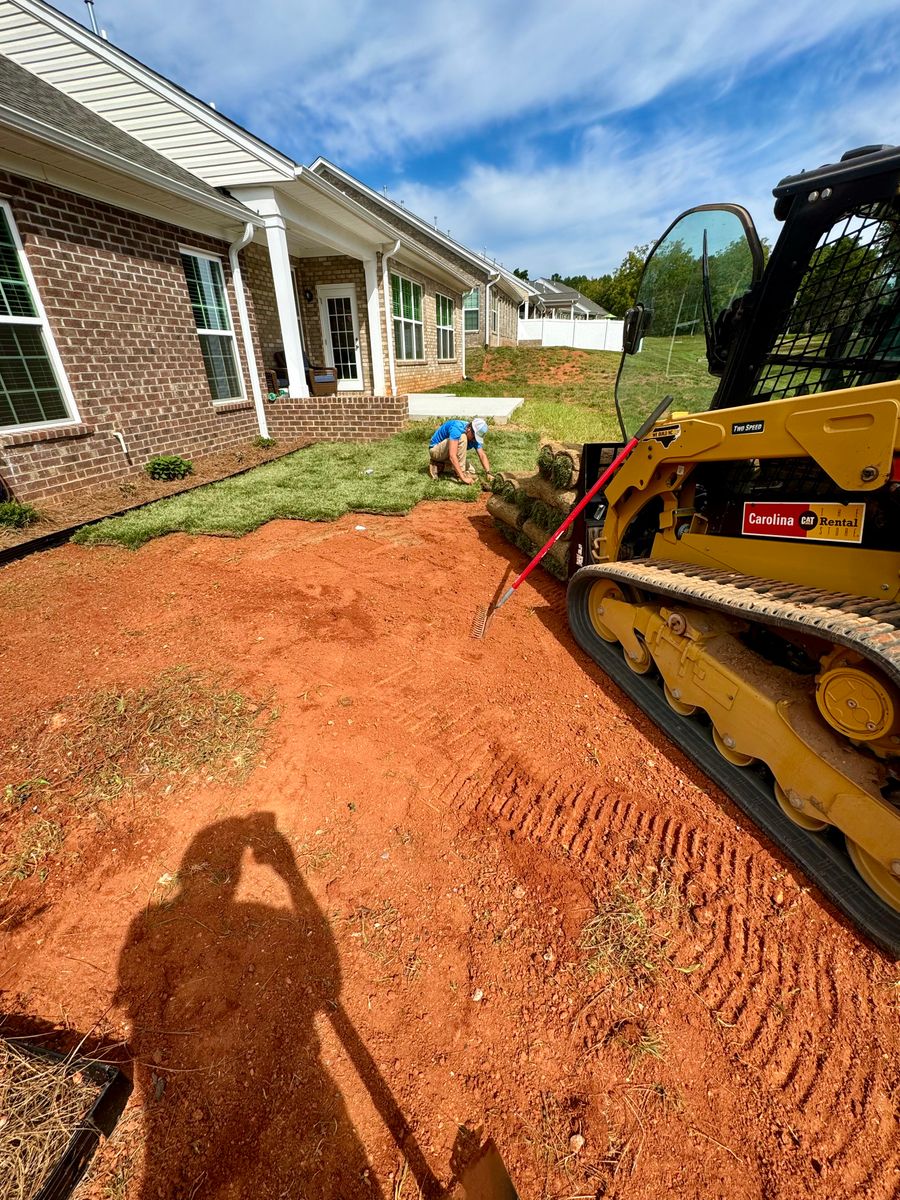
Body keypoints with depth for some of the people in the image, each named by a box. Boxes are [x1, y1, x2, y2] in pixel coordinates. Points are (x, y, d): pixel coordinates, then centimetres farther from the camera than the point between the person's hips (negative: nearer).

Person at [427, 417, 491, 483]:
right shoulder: (457, 428, -32)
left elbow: (482, 455, -9)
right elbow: (452, 456, -41)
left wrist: (488, 473, -25)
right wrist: (463, 477, -44)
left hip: (446, 455, 8)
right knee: (462, 438, -30)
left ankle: (439, 466, 4)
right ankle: (459, 475, -25)